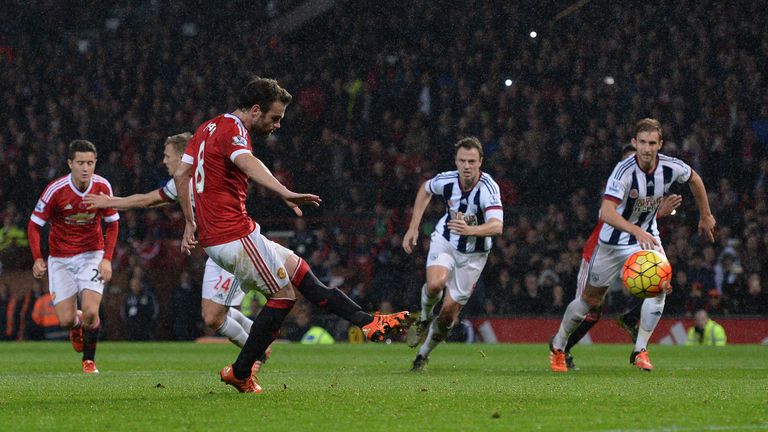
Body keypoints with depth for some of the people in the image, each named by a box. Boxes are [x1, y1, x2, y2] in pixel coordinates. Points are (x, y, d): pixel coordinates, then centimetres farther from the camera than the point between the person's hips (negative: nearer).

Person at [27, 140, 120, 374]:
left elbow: (112, 224, 0)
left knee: (90, 311, -18)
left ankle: (89, 360, 7)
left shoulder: (103, 187, -12)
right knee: (66, 320, -5)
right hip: (60, 258, 0)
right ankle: (77, 324, 35)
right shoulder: (55, 190, -19)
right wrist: (37, 258, -21)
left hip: (92, 254, 1)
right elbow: (34, 225, -9)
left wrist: (107, 259, -10)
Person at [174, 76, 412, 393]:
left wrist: (190, 223, 27)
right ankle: (240, 373, 6)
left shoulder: (208, 127, 16)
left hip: (212, 236, 10)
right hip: (235, 235, -10)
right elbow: (247, 163, -35)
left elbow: (181, 174, 23)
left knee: (295, 267, 13)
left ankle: (366, 321, 11)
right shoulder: (232, 129, -14)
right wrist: (285, 193, -50)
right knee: (283, 293, 2)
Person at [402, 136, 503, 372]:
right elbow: (425, 189, 9)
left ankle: (424, 353, 22)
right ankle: (424, 317, 3)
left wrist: (470, 230, -60)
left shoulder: (488, 188, -28)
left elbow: (497, 226, -41)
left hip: (473, 253, -1)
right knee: (435, 284, -30)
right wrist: (413, 227, 5)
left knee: (449, 310, -2)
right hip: (445, 240, 1)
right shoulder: (446, 180, -16)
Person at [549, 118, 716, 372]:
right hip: (614, 239, -3)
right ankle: (558, 346, 29)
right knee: (591, 299, 6)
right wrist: (637, 231, -53)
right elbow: (607, 213, -40)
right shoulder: (624, 171, -30)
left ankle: (640, 351, -9)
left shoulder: (671, 167, -16)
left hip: (647, 235, 3)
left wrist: (705, 216, 16)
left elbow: (694, 180, 9)